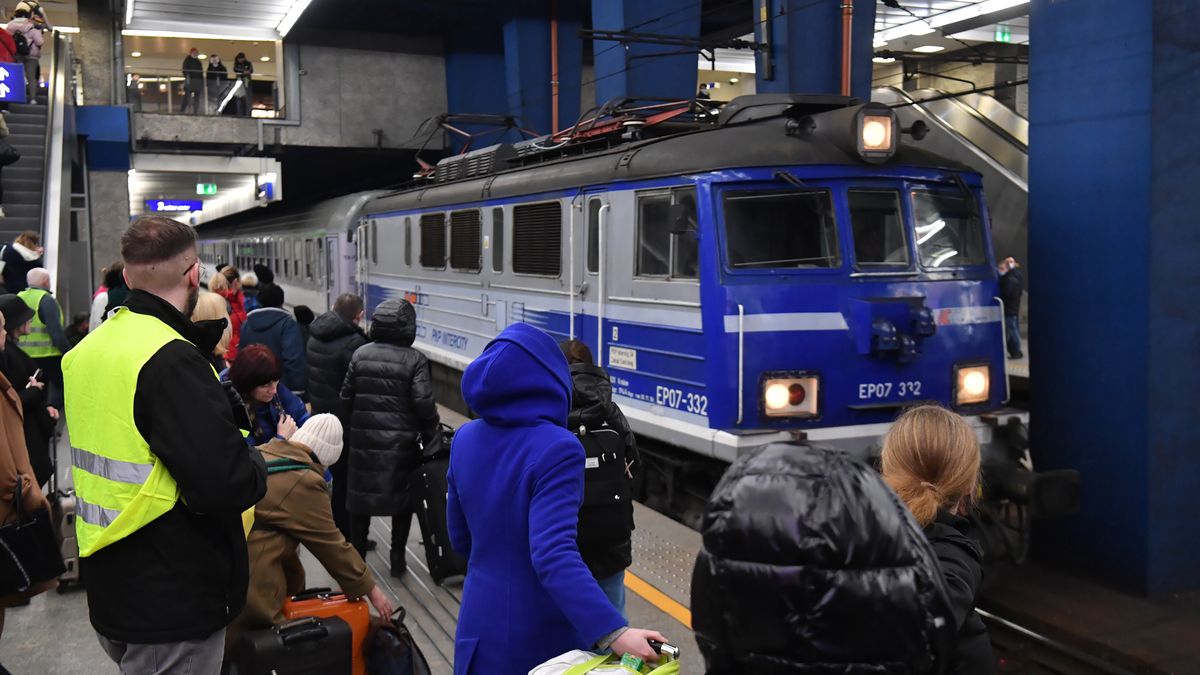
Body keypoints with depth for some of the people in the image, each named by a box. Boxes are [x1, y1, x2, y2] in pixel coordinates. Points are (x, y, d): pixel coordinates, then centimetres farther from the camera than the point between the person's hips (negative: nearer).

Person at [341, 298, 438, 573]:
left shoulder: (360, 354, 1)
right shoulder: (414, 359, -10)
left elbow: (347, 396, 4)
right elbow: (423, 403, -15)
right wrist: (431, 433, -1)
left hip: (364, 439, 3)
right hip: (402, 442, -3)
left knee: (361, 497, 13)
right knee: (402, 498, 11)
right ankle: (397, 558, 15)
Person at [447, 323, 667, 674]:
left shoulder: (465, 439, -1)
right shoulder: (556, 449, -21)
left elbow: (461, 539, 9)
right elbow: (554, 554, -32)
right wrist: (613, 632, -39)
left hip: (481, 625, 6)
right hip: (542, 633, -6)